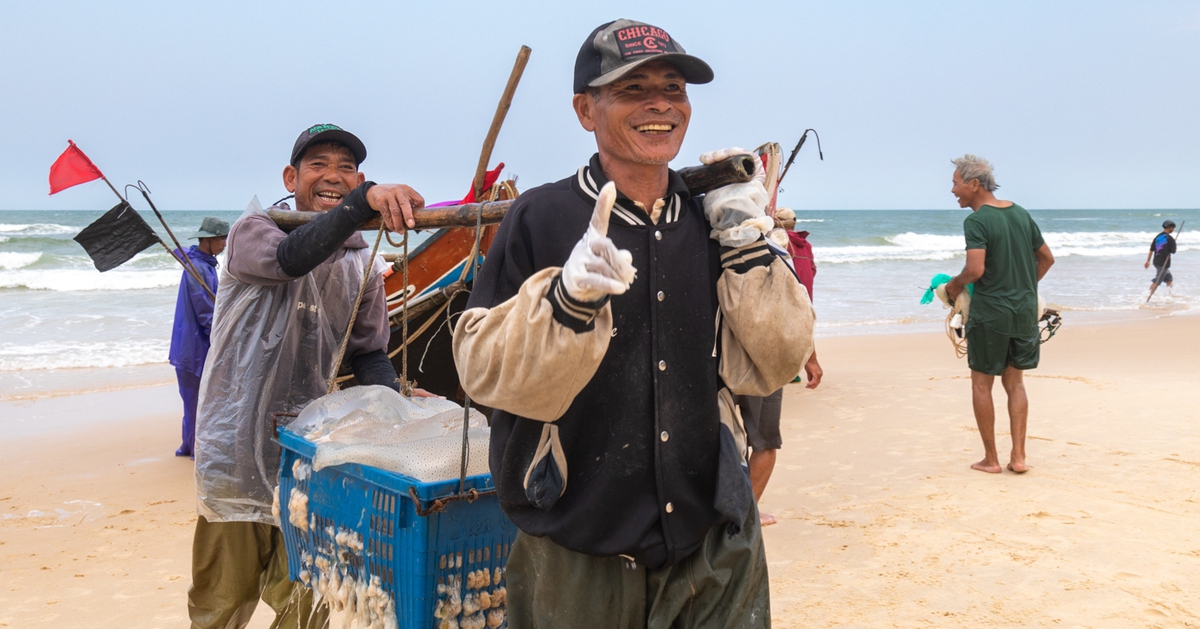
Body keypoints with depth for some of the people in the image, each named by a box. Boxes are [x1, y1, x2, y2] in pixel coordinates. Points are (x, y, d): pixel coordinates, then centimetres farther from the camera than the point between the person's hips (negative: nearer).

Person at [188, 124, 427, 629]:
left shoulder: (363, 266, 7)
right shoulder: (254, 230, -6)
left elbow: (368, 353, 11)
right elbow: (292, 258, -29)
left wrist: (395, 397, -12)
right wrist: (366, 198, -44)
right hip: (240, 451, -3)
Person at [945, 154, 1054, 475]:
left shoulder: (976, 221, -15)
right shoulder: (1021, 214, 9)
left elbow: (976, 269, -26)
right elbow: (1047, 258, 15)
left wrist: (955, 284, -7)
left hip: (989, 313, -6)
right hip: (1025, 310, 7)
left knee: (981, 383, 7)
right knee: (1015, 382, 14)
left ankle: (990, 459, 12)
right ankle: (1018, 456, 10)